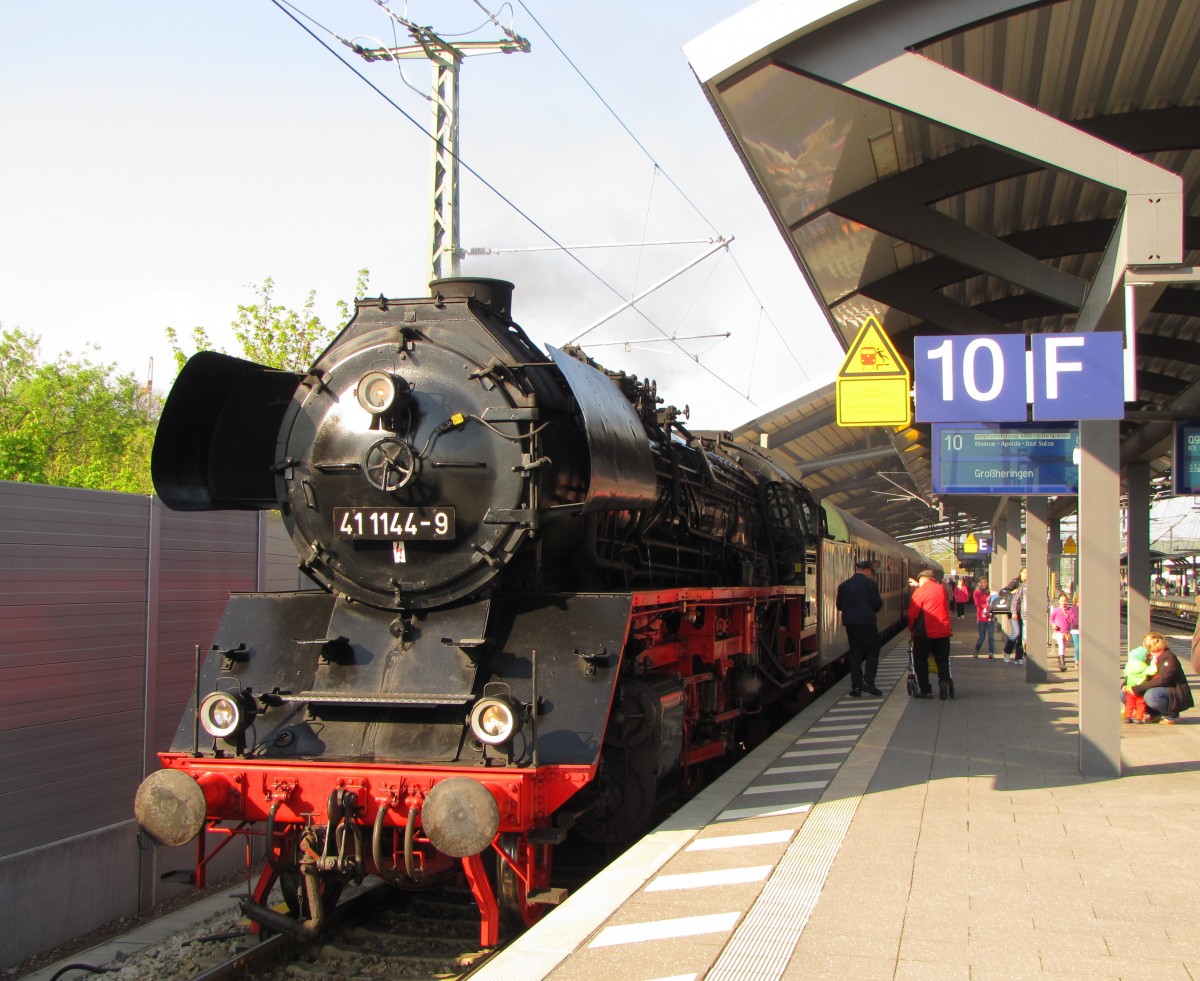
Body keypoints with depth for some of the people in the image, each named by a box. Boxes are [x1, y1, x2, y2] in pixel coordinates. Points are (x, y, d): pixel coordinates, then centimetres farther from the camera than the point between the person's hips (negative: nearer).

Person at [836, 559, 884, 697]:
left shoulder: (843, 585, 8)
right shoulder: (869, 583, -6)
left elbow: (839, 605, 12)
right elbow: (877, 605, -5)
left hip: (850, 623, 4)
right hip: (867, 622, -4)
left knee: (855, 654, 9)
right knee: (872, 652, 8)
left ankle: (856, 687, 6)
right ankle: (868, 681, -6)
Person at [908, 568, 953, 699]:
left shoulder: (920, 591, -6)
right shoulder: (941, 589, 9)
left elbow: (912, 613, -5)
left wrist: (911, 629, 11)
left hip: (925, 632, -4)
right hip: (943, 631, 4)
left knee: (920, 659, 8)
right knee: (942, 659, 12)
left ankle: (925, 690, 3)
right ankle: (944, 680, -15)